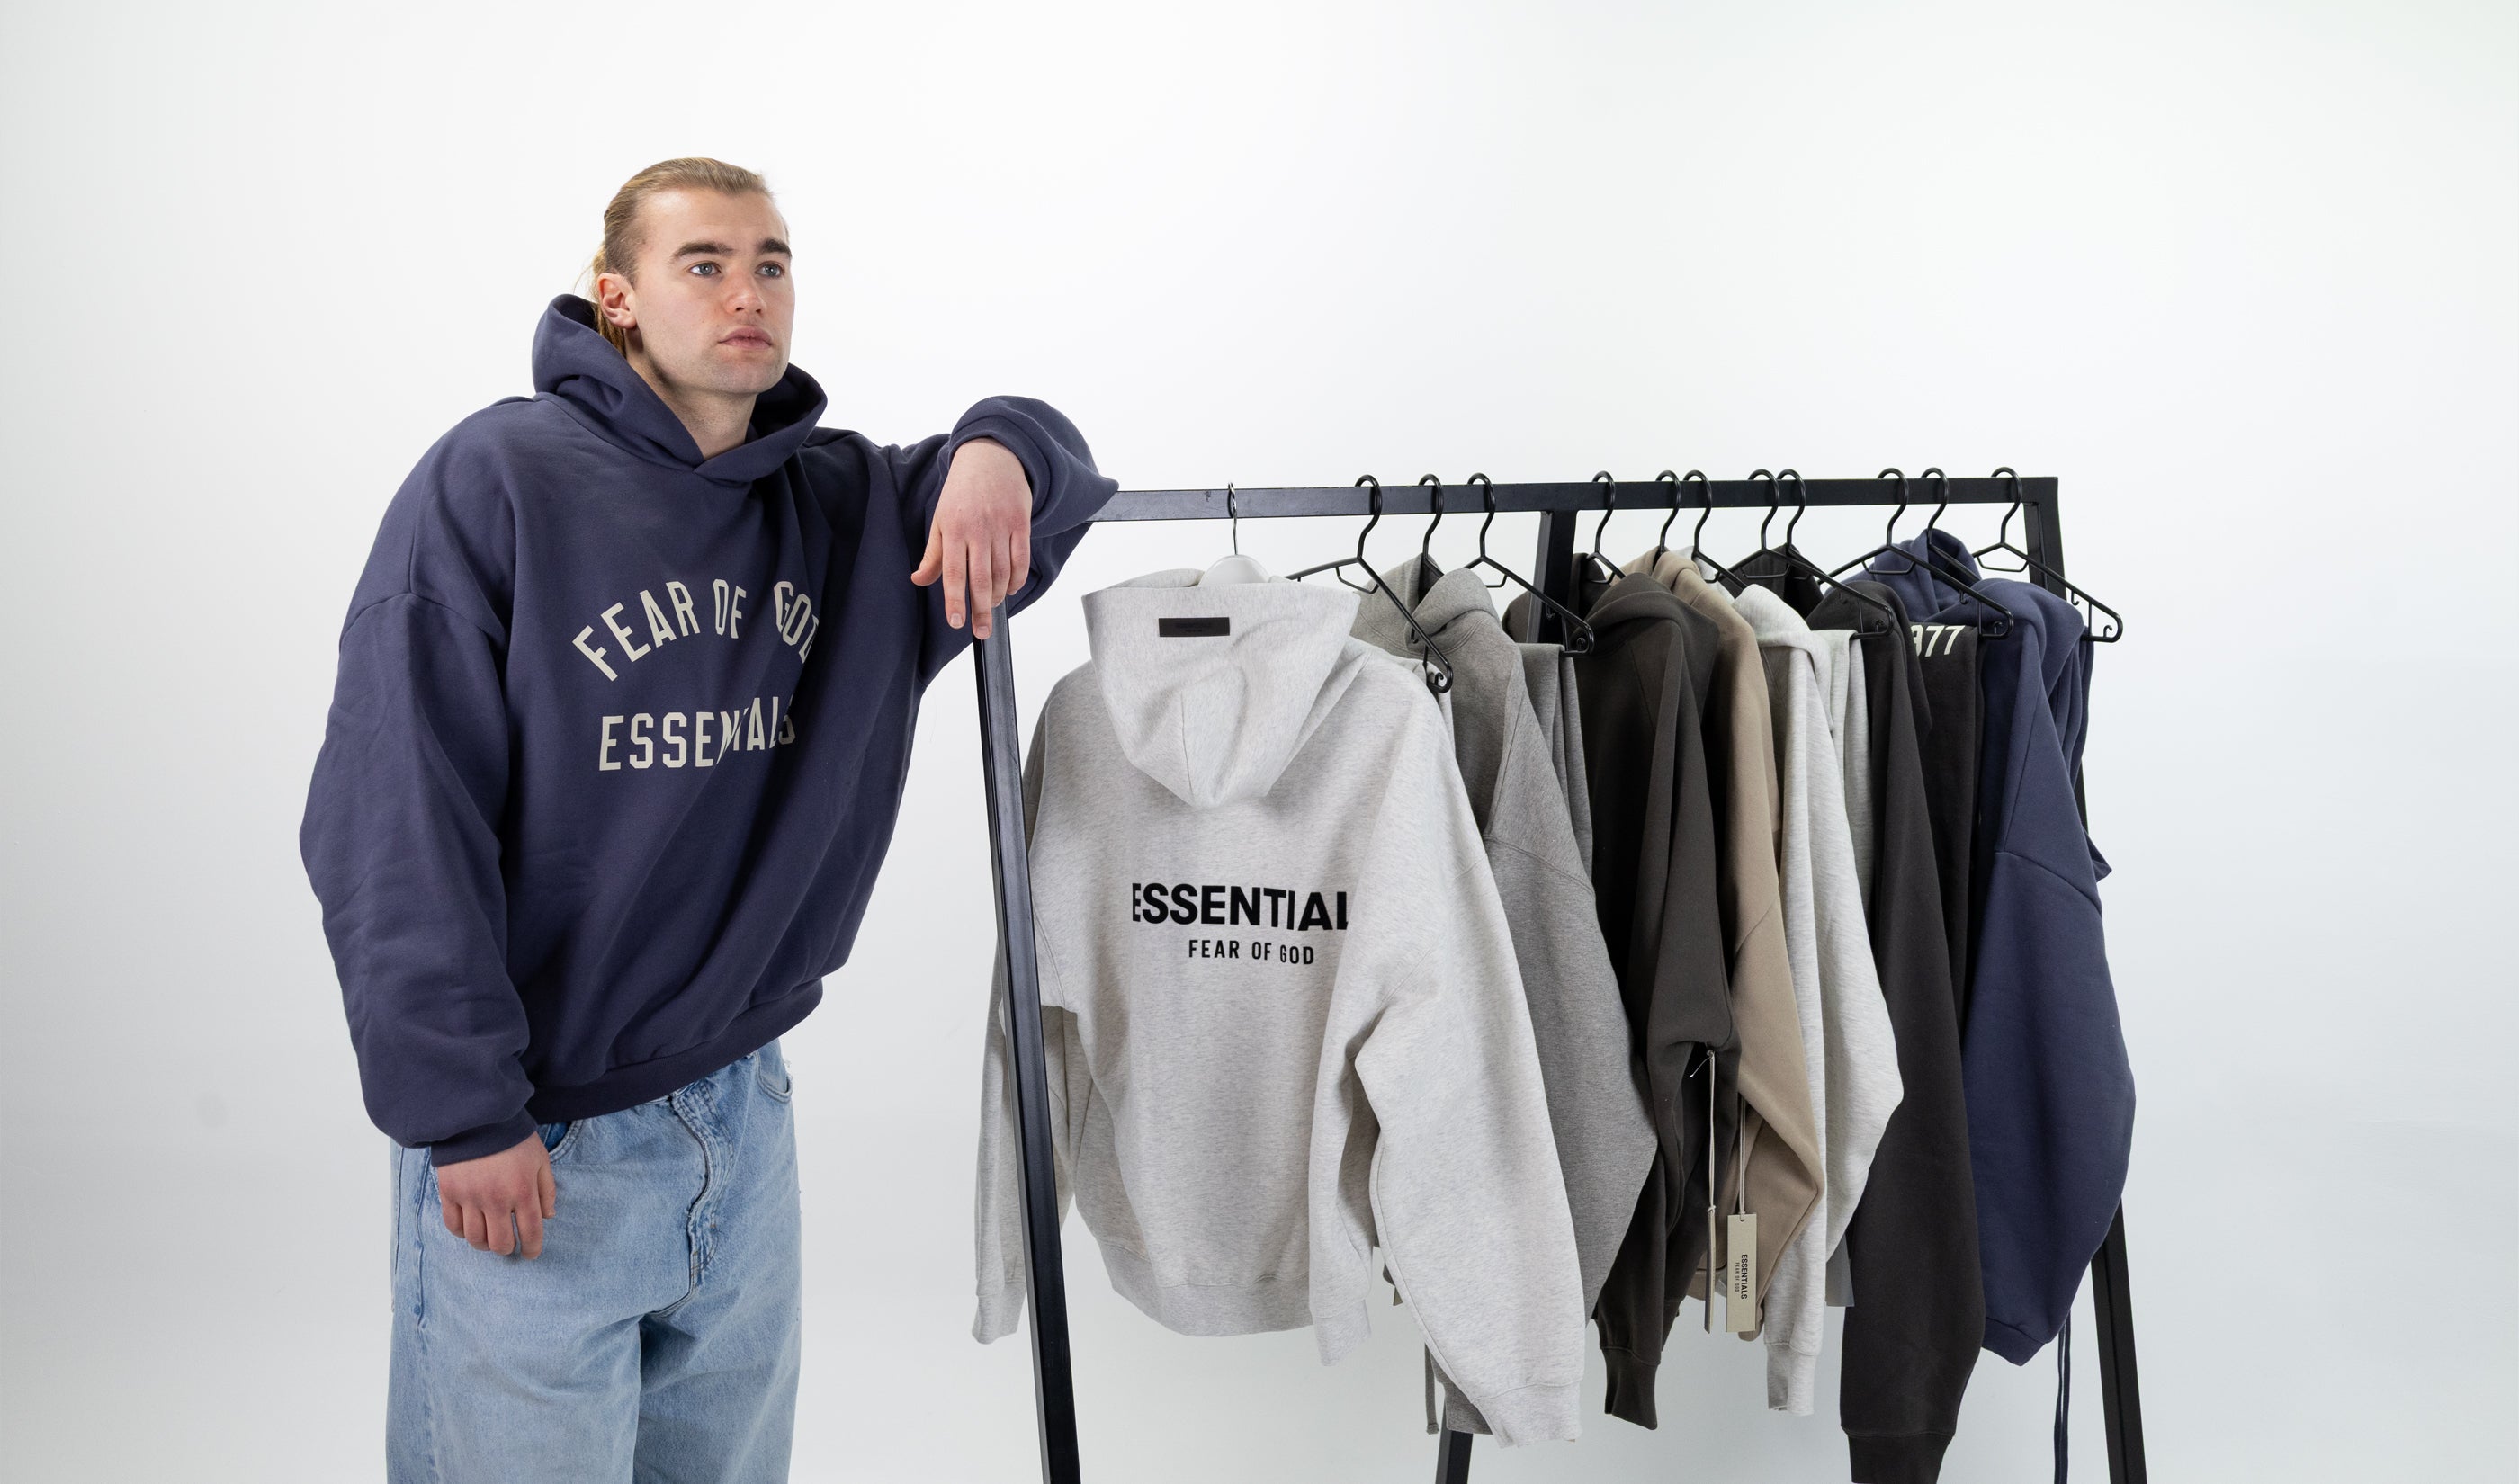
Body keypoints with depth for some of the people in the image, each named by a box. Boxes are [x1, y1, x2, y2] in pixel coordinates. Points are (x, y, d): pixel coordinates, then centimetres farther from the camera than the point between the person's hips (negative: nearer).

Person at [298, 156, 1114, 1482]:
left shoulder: (840, 505, 4)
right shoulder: (495, 481, -13)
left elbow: (1061, 476, 16)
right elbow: (390, 823, -16)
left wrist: (997, 451, -9)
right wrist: (462, 1113, -18)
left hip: (745, 1118, 6)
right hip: (527, 1146, -5)